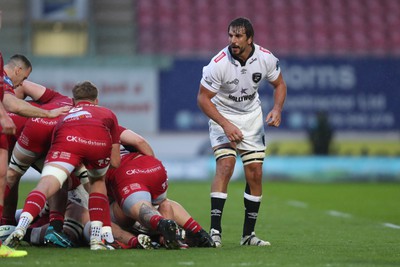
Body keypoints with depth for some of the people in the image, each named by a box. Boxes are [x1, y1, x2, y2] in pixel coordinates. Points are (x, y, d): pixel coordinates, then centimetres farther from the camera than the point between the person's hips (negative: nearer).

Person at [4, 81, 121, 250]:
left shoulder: (64, 114, 43)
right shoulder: (107, 113, 39)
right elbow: (115, 163, 34)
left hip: (67, 140, -1)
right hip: (100, 141, 1)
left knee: (45, 185, -12)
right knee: (98, 181, 30)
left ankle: (21, 226, -39)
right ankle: (96, 238, 20)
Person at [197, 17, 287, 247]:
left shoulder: (266, 58, -16)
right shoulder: (219, 63, -26)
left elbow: (279, 84, 3)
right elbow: (203, 98, -19)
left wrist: (277, 109, -16)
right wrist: (225, 124, -29)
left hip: (252, 116, 4)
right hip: (223, 116, -4)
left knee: (255, 174, -1)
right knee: (225, 166, -22)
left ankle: (249, 234, 10)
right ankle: (215, 231, -24)